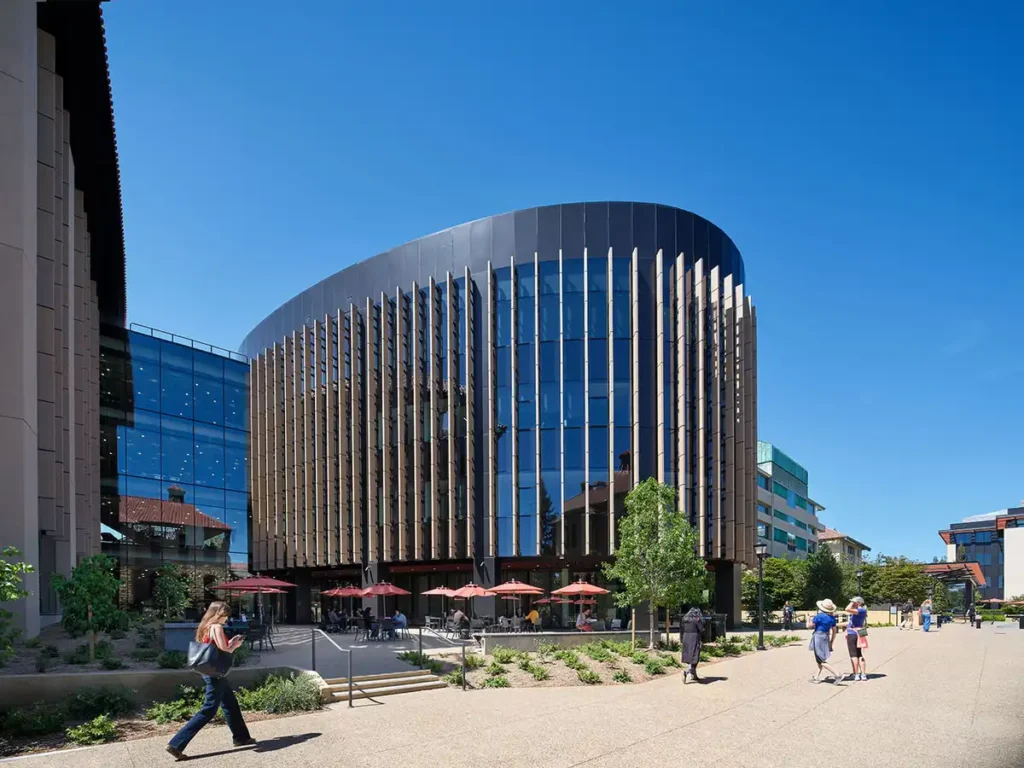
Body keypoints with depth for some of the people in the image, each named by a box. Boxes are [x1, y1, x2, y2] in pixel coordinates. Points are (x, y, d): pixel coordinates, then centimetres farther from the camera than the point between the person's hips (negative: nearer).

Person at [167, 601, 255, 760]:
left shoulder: (206, 627, 10)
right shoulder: (217, 627, -17)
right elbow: (224, 652, -17)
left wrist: (231, 642, 13)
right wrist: (235, 645, 0)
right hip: (215, 673, -10)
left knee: (231, 705, 19)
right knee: (208, 710, -6)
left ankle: (241, 737, 31)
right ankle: (176, 744, -8)